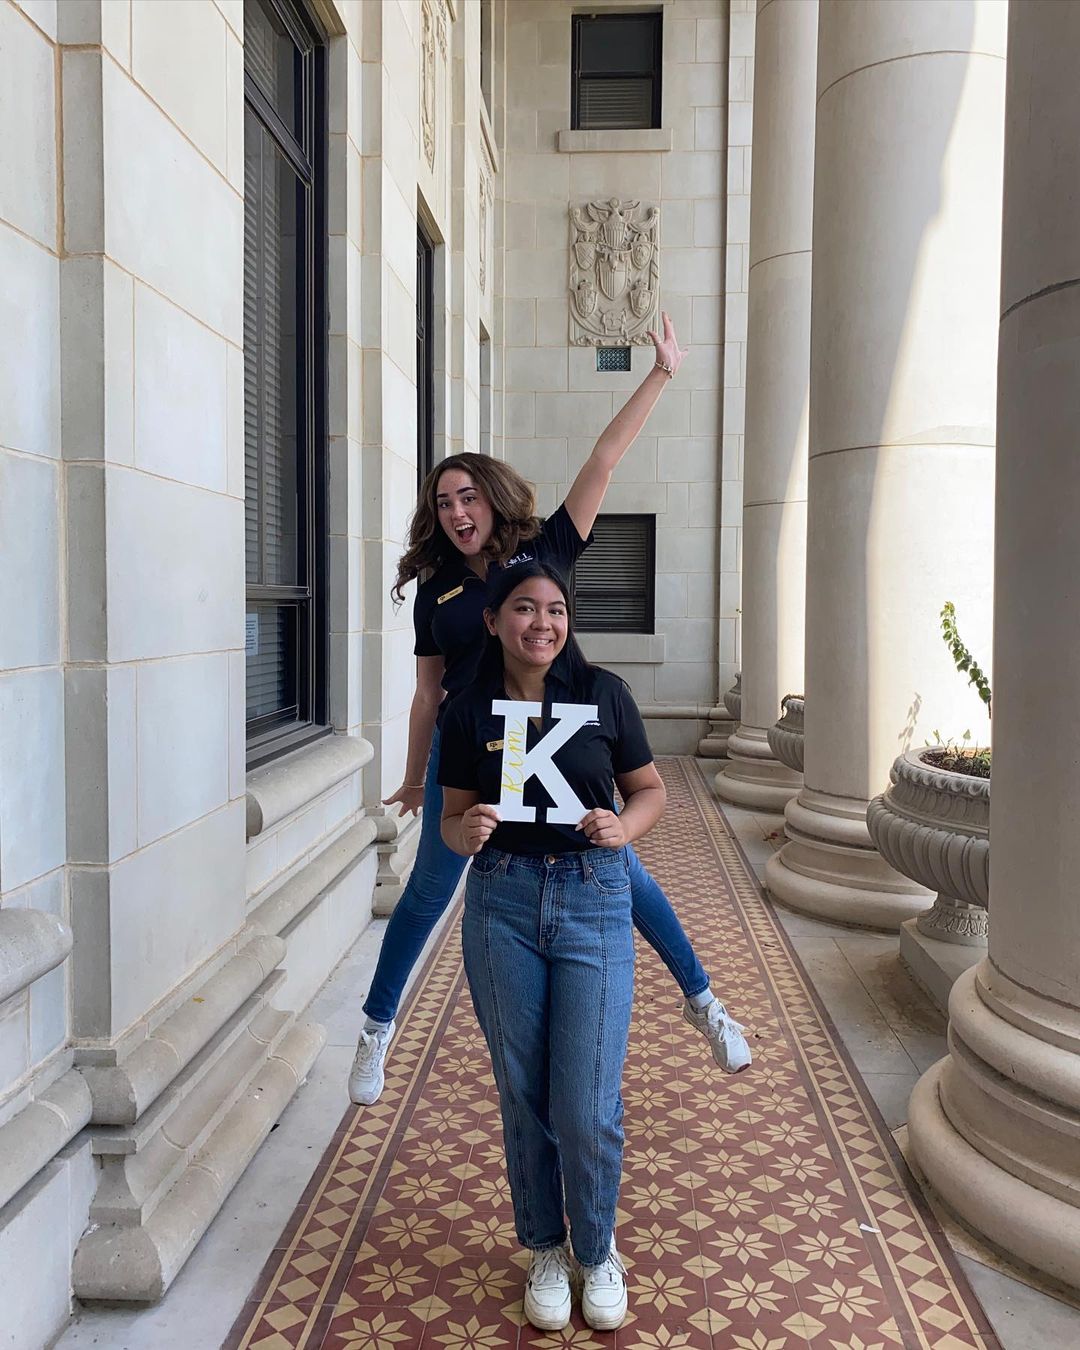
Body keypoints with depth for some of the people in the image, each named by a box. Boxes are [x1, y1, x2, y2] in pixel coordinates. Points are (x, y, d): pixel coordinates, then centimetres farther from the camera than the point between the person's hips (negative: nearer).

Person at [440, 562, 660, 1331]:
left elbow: (650, 790, 7)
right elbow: (454, 815, 8)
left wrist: (622, 826, -14)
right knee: (523, 1095, 10)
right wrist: (465, 832, -15)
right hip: (502, 901, 2)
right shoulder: (471, 711, 2)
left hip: (594, 900, -1)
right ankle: (546, 1250, 34)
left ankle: (597, 1252, 27)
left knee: (587, 1105, -2)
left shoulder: (604, 693, -1)